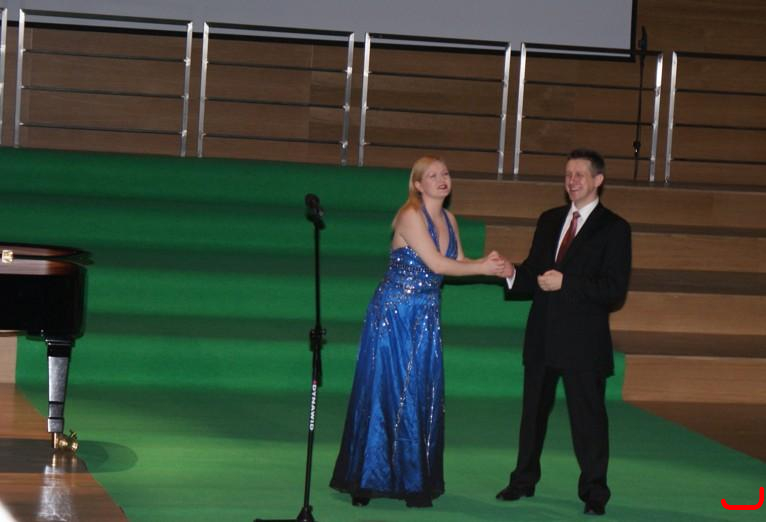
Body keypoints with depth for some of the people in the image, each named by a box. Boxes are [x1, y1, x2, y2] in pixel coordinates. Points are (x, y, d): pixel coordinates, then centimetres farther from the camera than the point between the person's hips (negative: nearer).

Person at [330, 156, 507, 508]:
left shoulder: (448, 219, 10)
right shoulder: (411, 215, -13)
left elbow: (458, 262, 8)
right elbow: (437, 264, -19)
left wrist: (485, 263, -11)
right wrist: (483, 269, -12)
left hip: (426, 317, 7)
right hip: (394, 313, -7)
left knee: (423, 396, 5)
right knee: (384, 393, -1)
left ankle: (414, 480, 12)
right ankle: (367, 479, 8)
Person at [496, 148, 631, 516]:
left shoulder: (613, 229, -5)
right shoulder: (549, 221, 13)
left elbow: (615, 291, -13)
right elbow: (534, 274, 14)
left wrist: (566, 283, -20)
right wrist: (513, 274, -8)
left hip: (583, 340, -5)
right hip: (542, 337, 6)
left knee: (588, 417, -1)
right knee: (533, 411, 15)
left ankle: (593, 492, 8)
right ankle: (524, 481, 28)